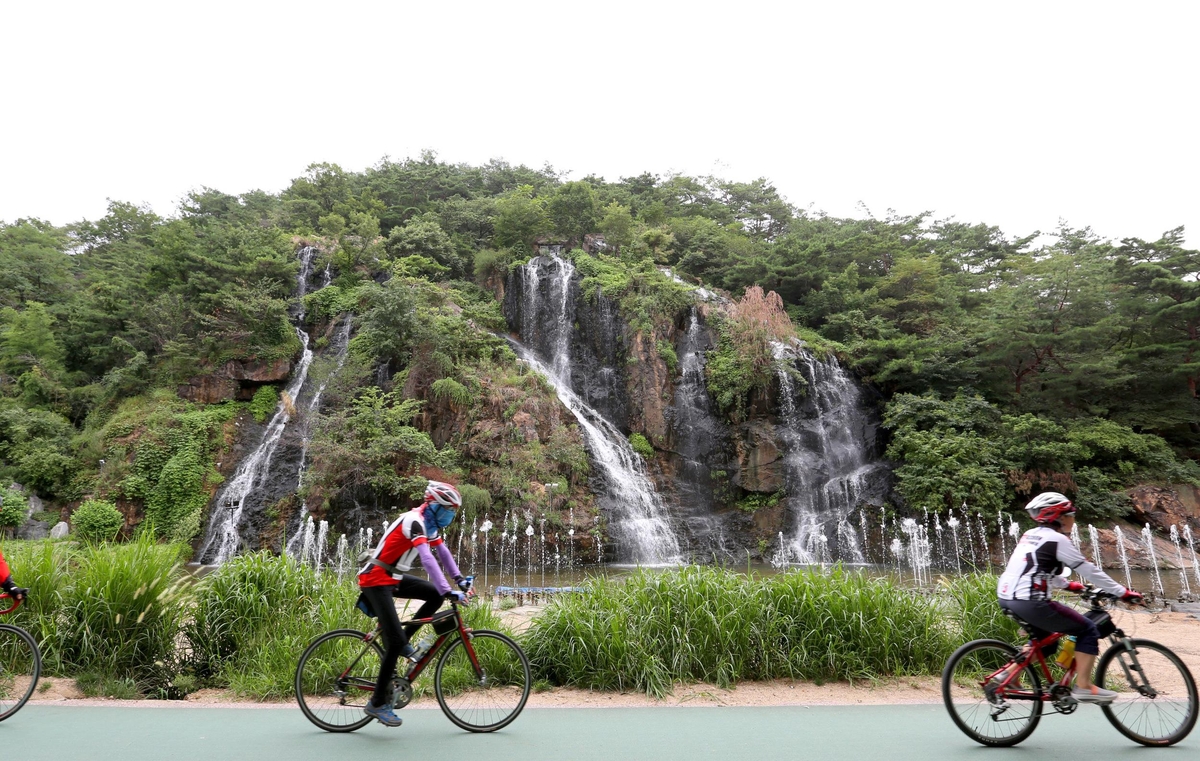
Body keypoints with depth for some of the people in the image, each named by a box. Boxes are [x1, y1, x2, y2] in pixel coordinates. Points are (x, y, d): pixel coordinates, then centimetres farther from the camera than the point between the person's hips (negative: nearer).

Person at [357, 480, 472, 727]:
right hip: (376, 580, -9)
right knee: (395, 641, -12)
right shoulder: (414, 521, -24)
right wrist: (449, 592, -41)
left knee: (436, 595, -2)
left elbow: (443, 551, 13)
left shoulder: (430, 523, 6)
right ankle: (377, 703, 0)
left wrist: (460, 579, 3)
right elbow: (427, 560, -35)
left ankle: (403, 641, 9)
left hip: (393, 578, 9)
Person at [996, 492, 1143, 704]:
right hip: (1029, 602, -9)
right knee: (1088, 630, 7)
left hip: (1006, 597, 9)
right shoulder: (1057, 539, -6)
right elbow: (1089, 571, -4)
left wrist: (1067, 585, 38)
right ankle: (1083, 687, 9)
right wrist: (1123, 592, 4)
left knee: (1043, 637, 30)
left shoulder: (1031, 535, 18)